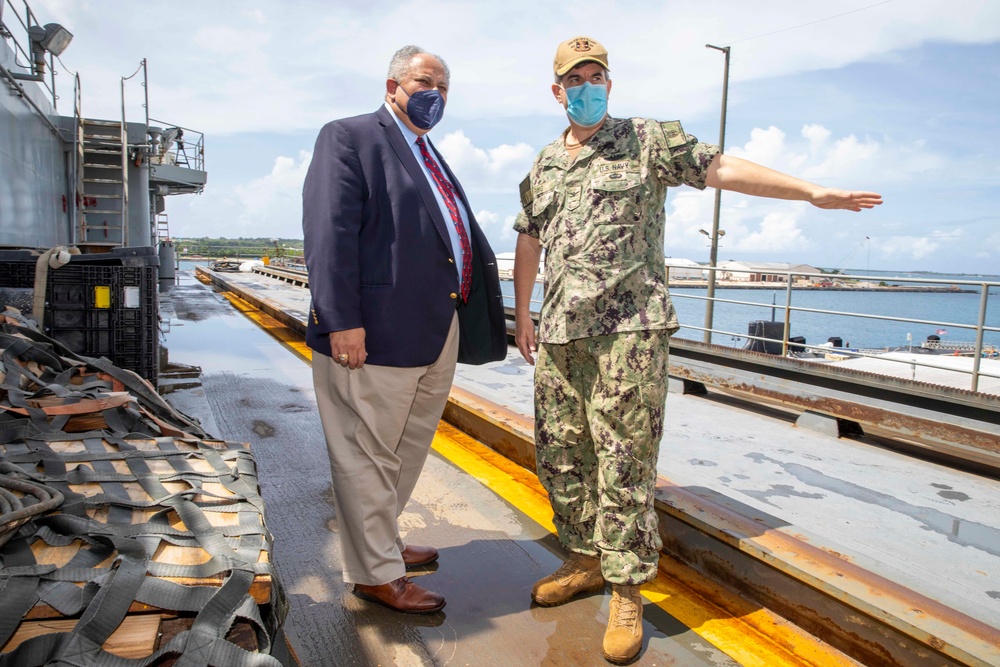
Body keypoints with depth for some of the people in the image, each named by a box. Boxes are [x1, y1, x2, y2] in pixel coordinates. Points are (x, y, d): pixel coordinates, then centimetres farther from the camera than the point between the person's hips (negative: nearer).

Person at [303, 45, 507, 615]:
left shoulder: (434, 160, 23)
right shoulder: (348, 138, -3)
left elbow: (462, 238, 21)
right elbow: (329, 233, -14)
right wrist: (342, 321, -22)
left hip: (437, 334, 9)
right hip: (377, 333, -9)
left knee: (408, 449, 19)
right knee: (367, 454, 4)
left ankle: (381, 542, 37)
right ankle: (375, 573, 18)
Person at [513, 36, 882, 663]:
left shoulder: (648, 141, 5)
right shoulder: (544, 165, 19)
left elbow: (723, 168, -1)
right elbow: (528, 240, 25)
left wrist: (813, 192, -8)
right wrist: (522, 313, 25)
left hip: (629, 330, -5)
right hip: (559, 334, 6)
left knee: (623, 461, -4)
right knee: (559, 453, 10)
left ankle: (627, 593, 10)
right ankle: (587, 561, 29)